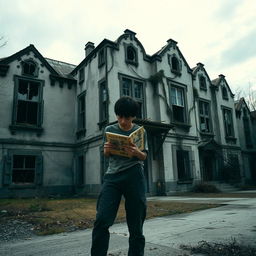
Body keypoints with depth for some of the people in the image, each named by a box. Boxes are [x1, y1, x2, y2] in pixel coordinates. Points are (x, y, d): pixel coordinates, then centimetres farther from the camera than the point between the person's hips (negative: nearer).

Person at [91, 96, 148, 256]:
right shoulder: (109, 130, 11)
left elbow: (144, 156, 10)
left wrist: (136, 152, -14)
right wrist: (106, 150, -6)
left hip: (134, 176, -1)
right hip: (112, 176, 1)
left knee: (135, 223, 2)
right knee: (102, 221, -10)